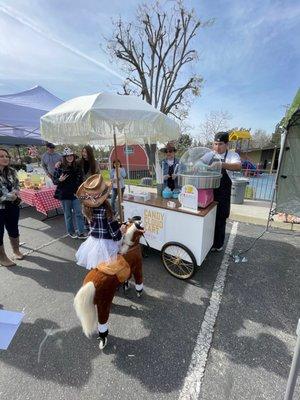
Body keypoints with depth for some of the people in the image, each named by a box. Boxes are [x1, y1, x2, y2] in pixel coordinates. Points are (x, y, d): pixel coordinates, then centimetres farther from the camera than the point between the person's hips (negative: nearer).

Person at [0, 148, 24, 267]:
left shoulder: (12, 171, 3)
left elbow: (17, 185, 12)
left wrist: (15, 193, -8)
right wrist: (10, 196, -14)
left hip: (12, 206, 5)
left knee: (14, 229, 19)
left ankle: (16, 251, 39)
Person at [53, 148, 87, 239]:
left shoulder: (77, 167, 4)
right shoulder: (60, 167, -6)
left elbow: (80, 180, 14)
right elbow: (54, 181, -2)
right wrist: (60, 180, -22)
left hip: (75, 193, 2)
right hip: (64, 194, -2)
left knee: (79, 213, -1)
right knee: (68, 214, 9)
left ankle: (81, 232, 7)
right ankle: (70, 231, 26)